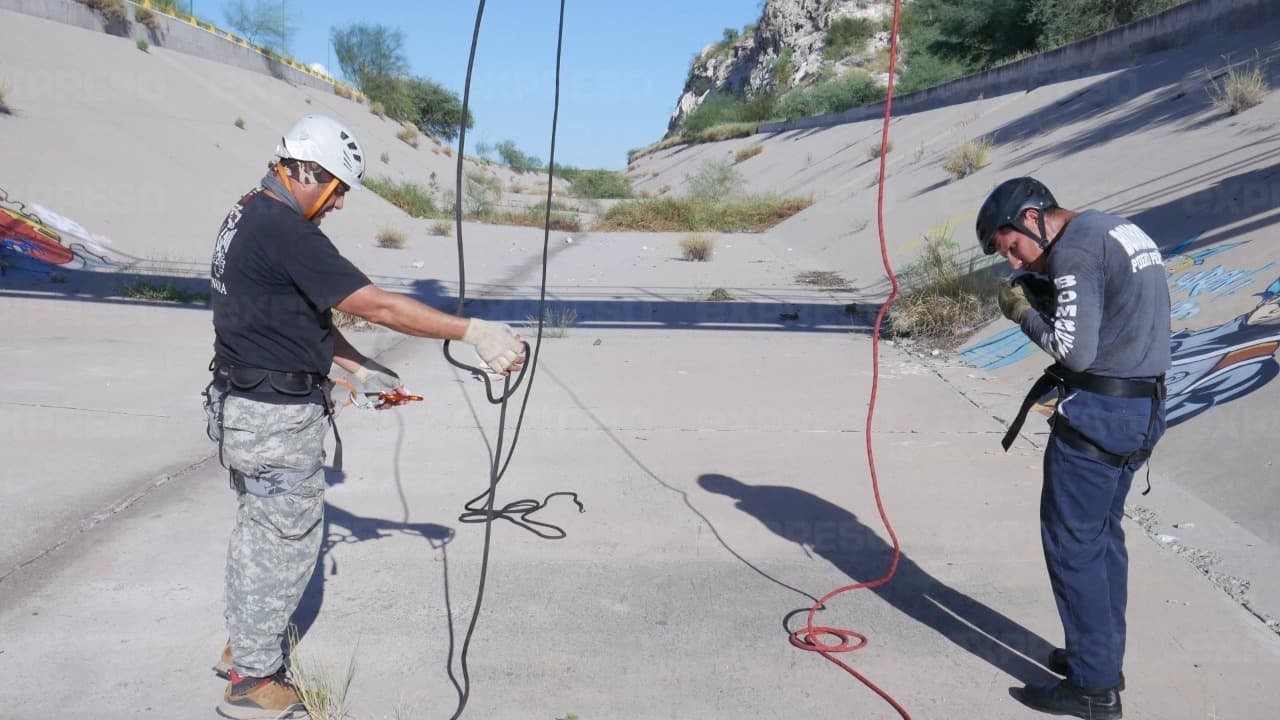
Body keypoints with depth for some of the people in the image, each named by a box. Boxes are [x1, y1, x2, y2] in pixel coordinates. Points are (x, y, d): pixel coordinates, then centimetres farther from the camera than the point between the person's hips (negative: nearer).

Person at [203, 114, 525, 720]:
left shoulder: (248, 217, 10)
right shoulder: (283, 231, -23)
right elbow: (375, 306, -27)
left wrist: (361, 370, 12)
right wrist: (473, 331, -24)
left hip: (242, 407, 10)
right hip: (278, 419, -10)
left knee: (257, 529, 24)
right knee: (287, 540, 5)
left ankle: (243, 643, 42)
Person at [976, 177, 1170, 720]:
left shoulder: (1075, 247, -16)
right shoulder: (1117, 228, 14)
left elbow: (1076, 350, -21)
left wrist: (1026, 315, -6)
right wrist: (1046, 297, 8)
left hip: (1098, 411, -10)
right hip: (1145, 407, 10)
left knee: (1071, 542, 1)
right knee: (1102, 535, 20)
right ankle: (1103, 658, 32)